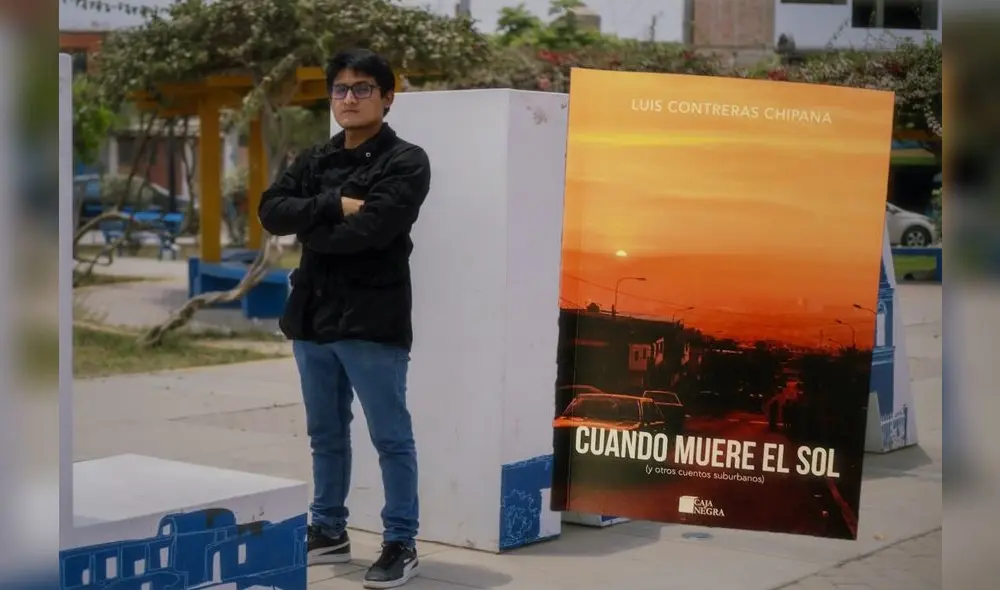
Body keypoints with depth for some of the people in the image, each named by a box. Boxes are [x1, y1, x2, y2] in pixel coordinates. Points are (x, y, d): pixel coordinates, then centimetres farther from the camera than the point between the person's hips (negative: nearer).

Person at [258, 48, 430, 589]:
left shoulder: (406, 162, -6)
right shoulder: (313, 161, 14)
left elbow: (371, 229, -20)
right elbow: (271, 211, 0)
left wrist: (312, 230, -4)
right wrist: (334, 205, -14)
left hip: (372, 321, -7)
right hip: (313, 317, 7)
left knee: (391, 439, 0)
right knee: (325, 435, 17)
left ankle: (401, 544, 8)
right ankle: (329, 531, 29)